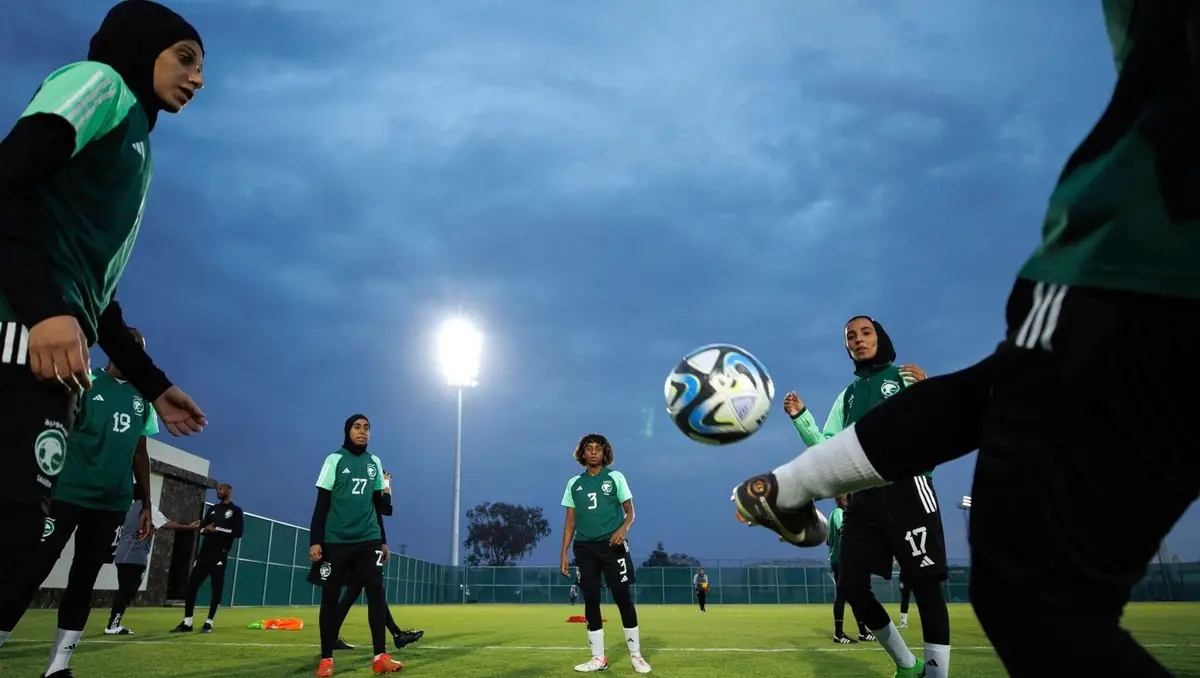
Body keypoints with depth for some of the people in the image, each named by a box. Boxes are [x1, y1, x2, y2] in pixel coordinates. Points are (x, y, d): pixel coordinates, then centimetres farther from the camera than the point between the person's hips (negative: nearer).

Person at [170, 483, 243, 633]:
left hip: (219, 555, -6)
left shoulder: (236, 511, 0)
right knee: (191, 585, 3)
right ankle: (187, 623, 10)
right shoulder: (212, 508, 19)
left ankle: (209, 623, 4)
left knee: (216, 589, -3)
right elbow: (202, 527, 19)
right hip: (204, 552, 6)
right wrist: (206, 529, -5)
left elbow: (238, 532, -11)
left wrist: (217, 529, -16)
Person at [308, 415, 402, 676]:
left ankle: (380, 657, -7)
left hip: (368, 540, 3)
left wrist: (383, 540, 12)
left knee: (376, 591, -8)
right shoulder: (335, 460, -1)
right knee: (330, 596, 2)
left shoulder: (375, 463, 11)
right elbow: (322, 504, -2)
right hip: (336, 540, -3)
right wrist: (315, 541, -9)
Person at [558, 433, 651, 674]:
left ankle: (636, 655, 8)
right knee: (591, 601, 4)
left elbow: (630, 511, 3)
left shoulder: (615, 477, 4)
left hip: (612, 545, -3)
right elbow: (570, 522, 12)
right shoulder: (574, 483, 10)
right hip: (585, 548, 3)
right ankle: (598, 658, 13)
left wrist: (623, 528, -18)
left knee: (623, 598, -3)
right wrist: (563, 552, 5)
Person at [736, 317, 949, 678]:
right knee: (851, 586, 1)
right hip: (862, 495, 5)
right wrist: (800, 417, 1)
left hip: (905, 487, -5)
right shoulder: (847, 396, 20)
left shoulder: (904, 376, 7)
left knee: (925, 584, -7)